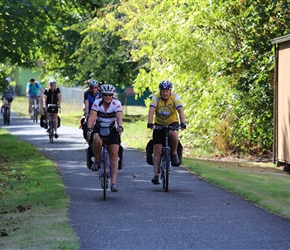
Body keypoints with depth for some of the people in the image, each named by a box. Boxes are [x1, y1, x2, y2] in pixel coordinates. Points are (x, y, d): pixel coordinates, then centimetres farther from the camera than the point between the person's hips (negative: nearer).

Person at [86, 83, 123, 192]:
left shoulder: (116, 103, -17)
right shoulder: (97, 103, -16)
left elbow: (119, 116, -32)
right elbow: (92, 116, -28)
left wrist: (120, 126, -53)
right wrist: (89, 129, -45)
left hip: (112, 129, 0)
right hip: (98, 128, 0)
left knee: (114, 156, -9)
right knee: (97, 140, -37)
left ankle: (114, 183, -9)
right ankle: (97, 161, -10)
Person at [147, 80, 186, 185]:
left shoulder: (175, 97, -17)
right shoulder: (156, 98, -16)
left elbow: (180, 110, -29)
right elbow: (151, 111, -28)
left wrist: (183, 123, -45)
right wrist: (150, 123, -45)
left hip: (172, 123, -1)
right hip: (159, 124, 1)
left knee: (173, 133, -36)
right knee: (157, 149, -9)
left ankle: (174, 153, -11)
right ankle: (156, 175, -7)